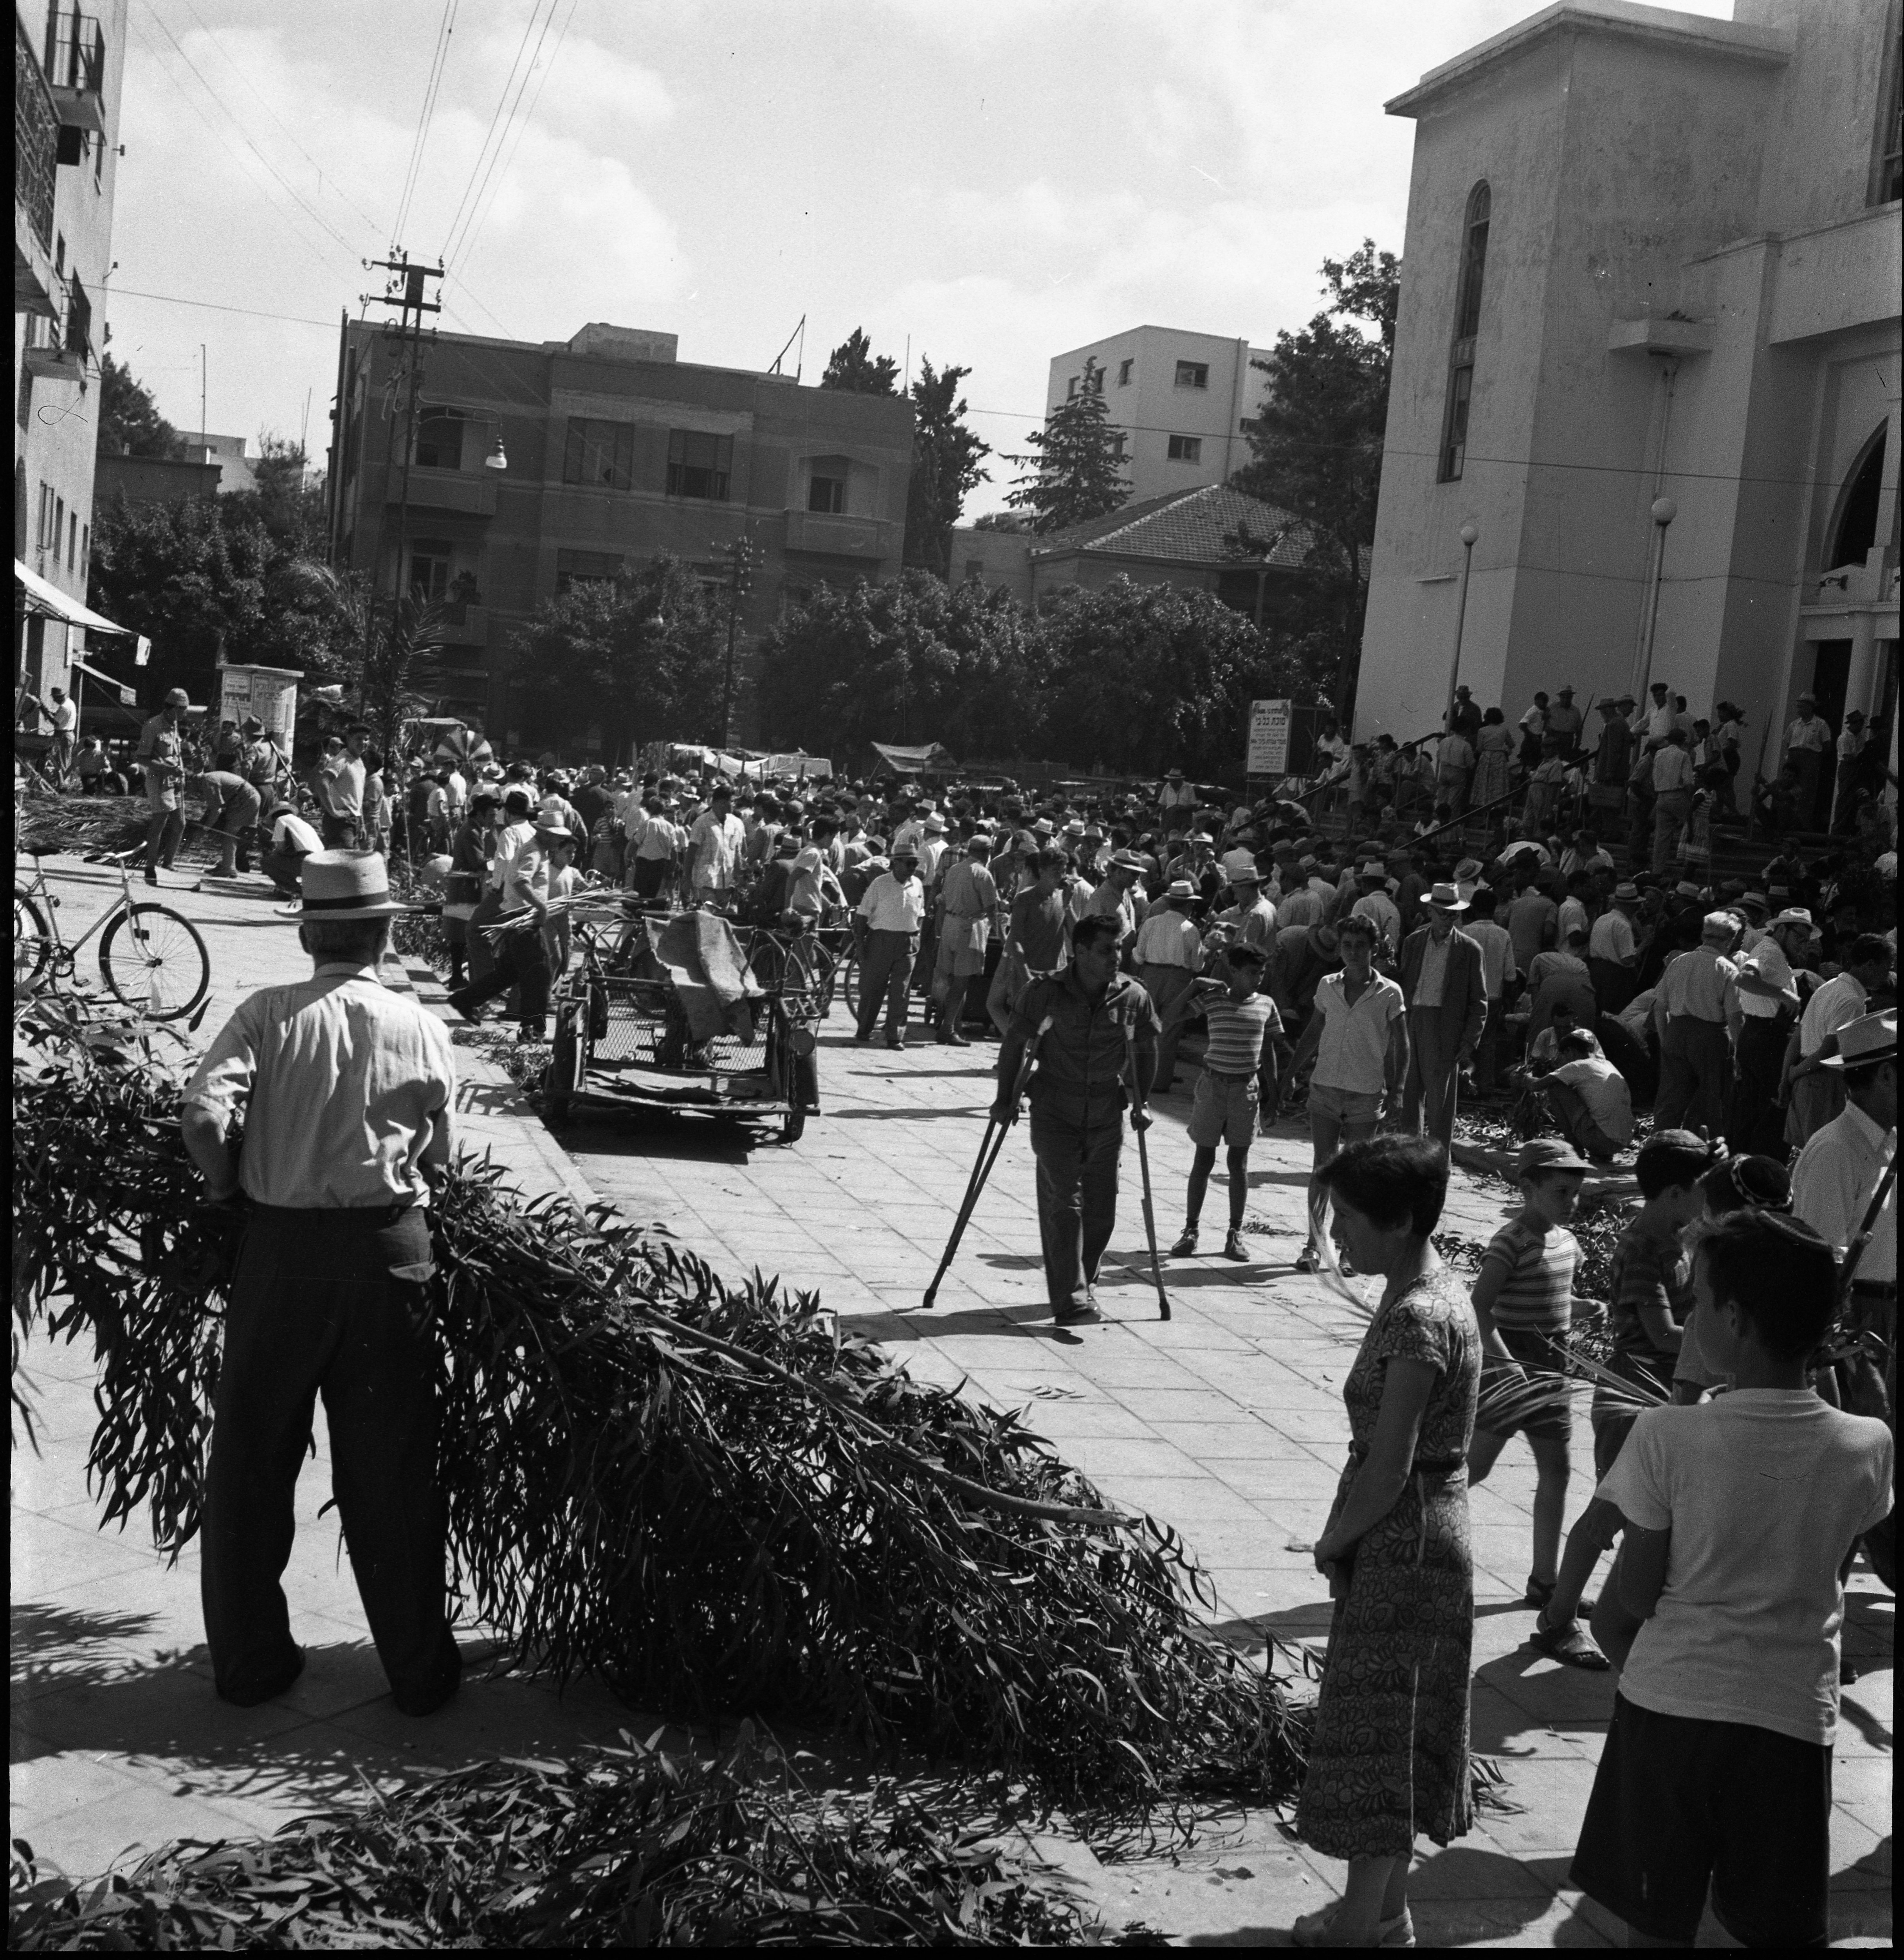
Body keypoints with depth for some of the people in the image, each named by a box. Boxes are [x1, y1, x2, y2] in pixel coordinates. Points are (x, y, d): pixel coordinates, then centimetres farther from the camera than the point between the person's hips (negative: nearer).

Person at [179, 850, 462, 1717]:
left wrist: (226, 1188, 3)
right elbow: (438, 1159, 3)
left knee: (252, 1457, 14)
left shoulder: (268, 1014, -3)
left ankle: (249, 1661, 24)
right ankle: (418, 1668, 18)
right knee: (391, 1469, 10)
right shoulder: (423, 1030, 1)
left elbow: (203, 1111, -15)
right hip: (390, 1247, 1)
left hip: (279, 1247, 0)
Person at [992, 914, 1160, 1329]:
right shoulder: (1044, 994, -8)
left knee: (1100, 1211, 7)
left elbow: (1145, 1052, 13)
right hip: (1054, 1114, -3)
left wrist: (1140, 1102, 10)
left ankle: (1085, 1285, 28)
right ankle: (1071, 1301, -9)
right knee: (1064, 1204, -10)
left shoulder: (1134, 997, -2)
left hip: (1107, 1118, 3)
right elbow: (1014, 1044, 3)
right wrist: (1006, 1099, 4)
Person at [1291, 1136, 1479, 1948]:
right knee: (1394, 1729, 19)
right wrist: (1343, 1531, 8)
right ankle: (1384, 1910, 32)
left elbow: (1389, 1469, -24)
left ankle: (1363, 1922, 18)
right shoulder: (1425, 1294, 7)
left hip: (1403, 1547, -10)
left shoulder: (1420, 1318, -24)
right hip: (1413, 1542, 10)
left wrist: (1333, 1541, -9)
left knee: (1372, 1729, 4)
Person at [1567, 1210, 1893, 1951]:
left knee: (1659, 1925, 15)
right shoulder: (1869, 1446, -10)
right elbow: (1831, 1576, 5)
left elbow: (1634, 1594, -10)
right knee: (1784, 1930, 17)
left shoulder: (1667, 1436, -19)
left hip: (1669, 1704, -2)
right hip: (1795, 1716, 2)